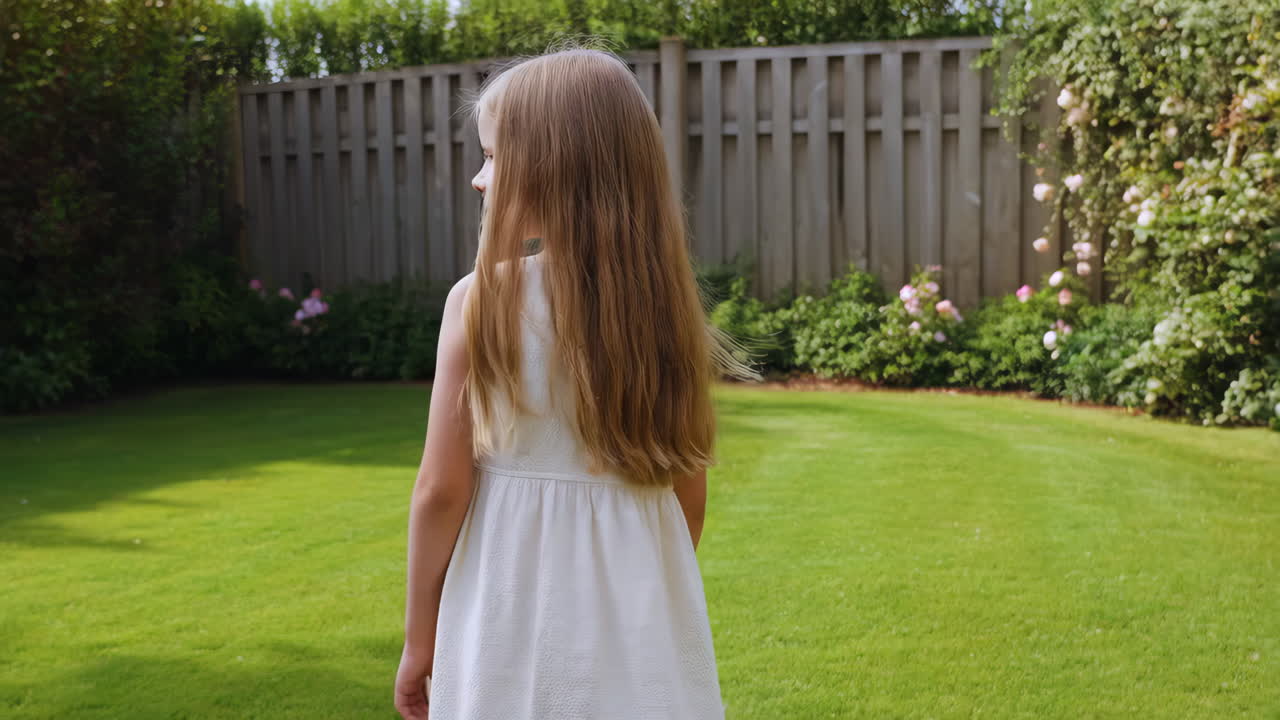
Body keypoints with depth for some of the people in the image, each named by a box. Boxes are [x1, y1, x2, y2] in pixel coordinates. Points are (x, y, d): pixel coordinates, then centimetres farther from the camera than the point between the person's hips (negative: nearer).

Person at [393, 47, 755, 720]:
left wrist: (419, 637, 1)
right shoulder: (663, 304, -4)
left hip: (518, 624, -3)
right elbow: (689, 495, 3)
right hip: (643, 624, 3)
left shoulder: (483, 301, -14)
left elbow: (441, 490, -11)